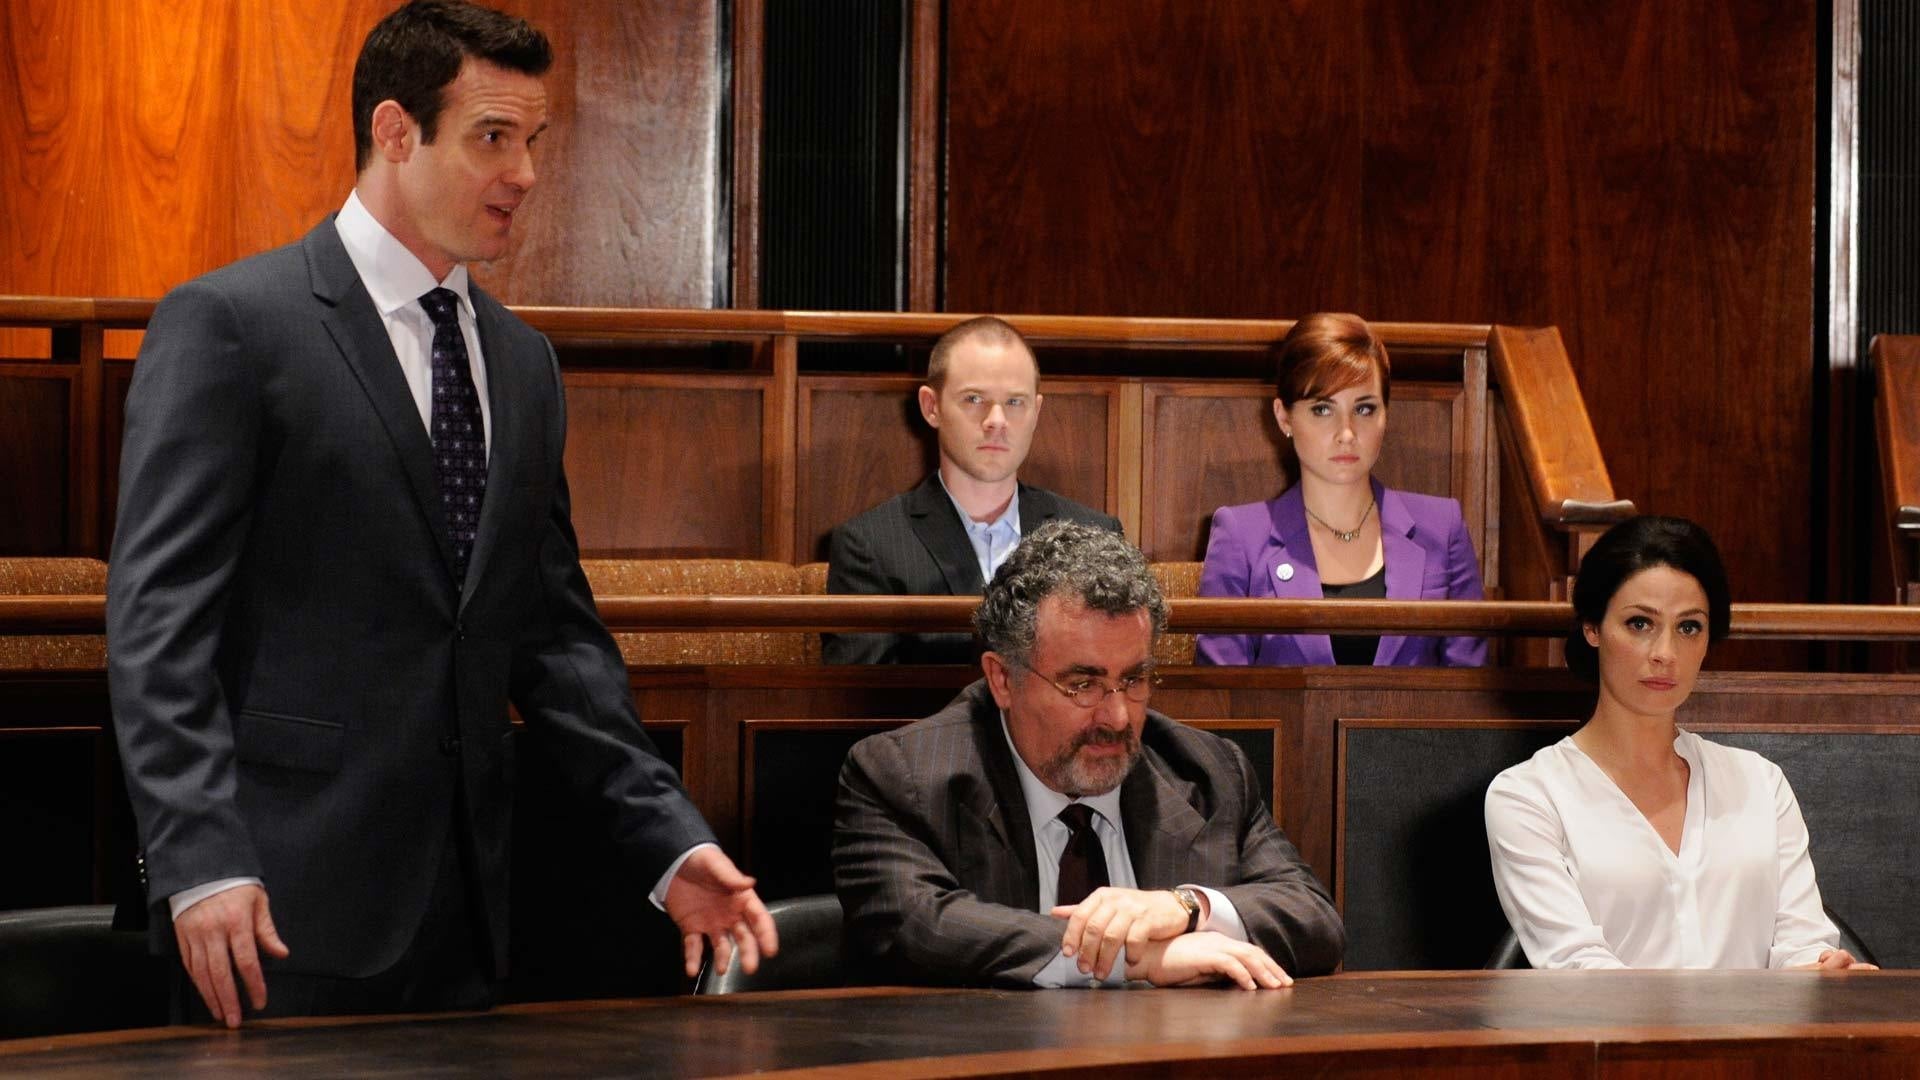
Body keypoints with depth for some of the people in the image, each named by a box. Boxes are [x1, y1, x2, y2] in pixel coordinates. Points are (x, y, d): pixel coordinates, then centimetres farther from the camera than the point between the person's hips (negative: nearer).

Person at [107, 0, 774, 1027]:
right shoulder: (228, 323, -5)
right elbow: (158, 615, -11)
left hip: (463, 904, 6)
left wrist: (670, 841, 7)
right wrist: (201, 861, -20)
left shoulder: (523, 362, 16)